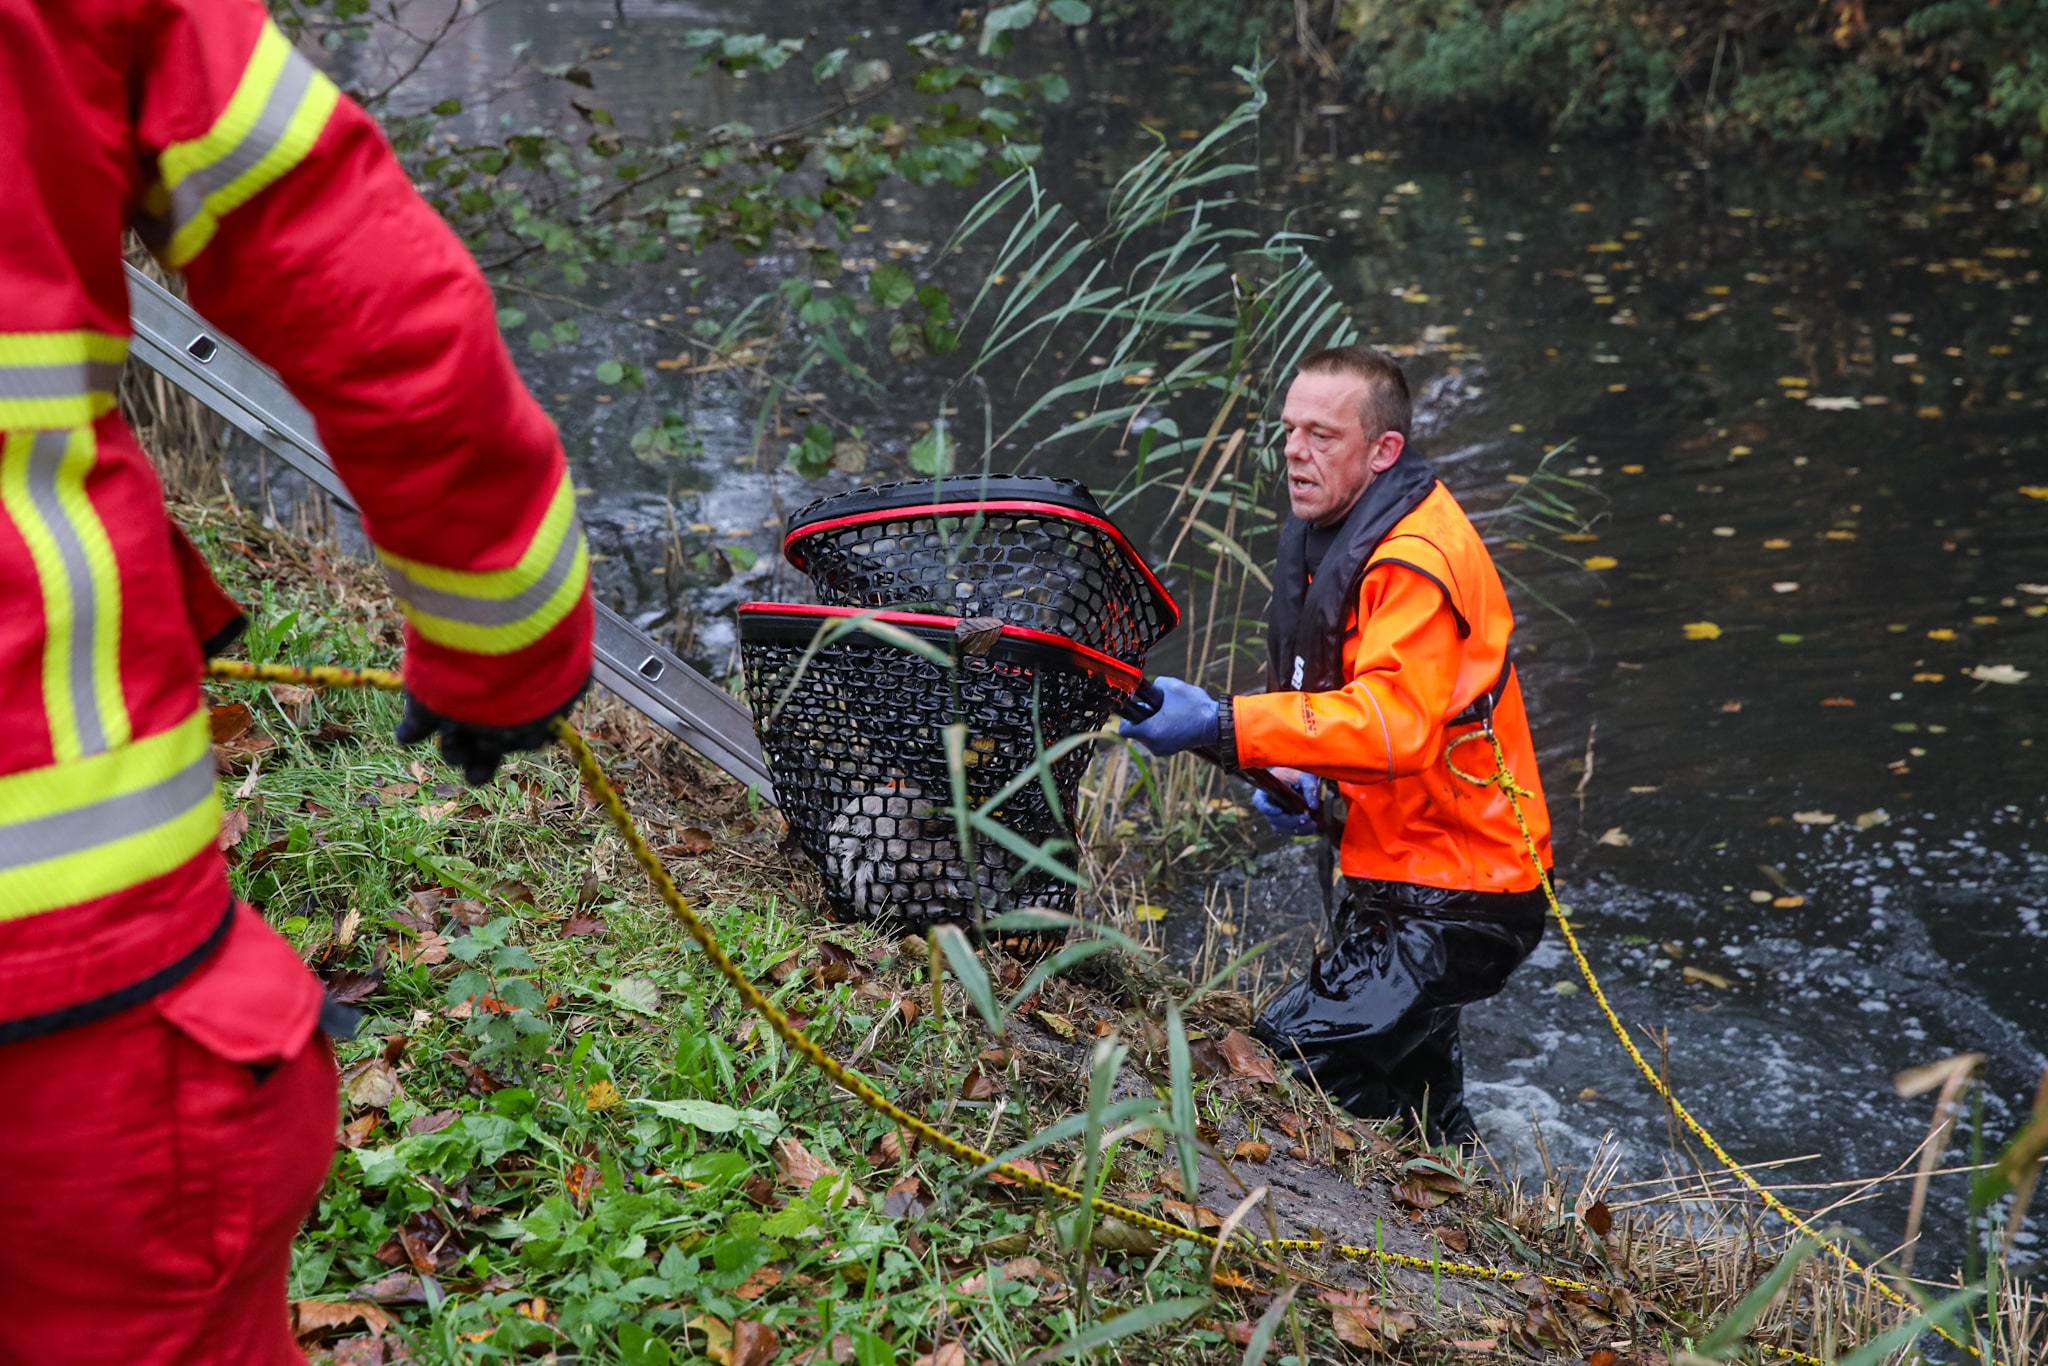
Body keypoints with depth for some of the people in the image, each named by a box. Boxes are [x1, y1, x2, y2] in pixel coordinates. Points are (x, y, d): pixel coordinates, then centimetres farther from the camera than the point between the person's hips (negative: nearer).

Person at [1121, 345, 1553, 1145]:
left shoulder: (1417, 560, -24)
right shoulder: (1333, 532, 8)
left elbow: (1395, 725, -38)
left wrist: (1223, 727, -44)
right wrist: (1308, 783, 0)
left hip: (1454, 901, -10)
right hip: (1404, 877, 10)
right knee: (1411, 1108, 27)